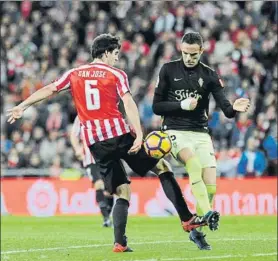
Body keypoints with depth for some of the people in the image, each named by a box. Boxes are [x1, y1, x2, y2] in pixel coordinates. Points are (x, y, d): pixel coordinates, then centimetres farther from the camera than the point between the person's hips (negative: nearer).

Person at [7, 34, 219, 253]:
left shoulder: (74, 74, 14)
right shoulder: (116, 74, 3)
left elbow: (49, 90, 12)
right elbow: (129, 104, -8)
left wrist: (22, 106, 18)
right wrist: (139, 135, -16)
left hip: (94, 141, 4)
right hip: (119, 134, -4)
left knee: (122, 192, 10)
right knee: (163, 167, 6)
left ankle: (120, 243, -5)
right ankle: (187, 219, -3)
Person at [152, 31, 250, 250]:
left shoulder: (209, 75, 4)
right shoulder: (169, 70, 1)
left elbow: (225, 109, -4)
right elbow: (157, 107, 1)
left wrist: (235, 108, -28)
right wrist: (182, 105, -14)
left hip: (201, 133, 3)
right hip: (176, 131, -3)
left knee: (211, 186, -8)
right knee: (194, 162, -33)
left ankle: (197, 230, 12)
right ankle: (206, 215, -39)